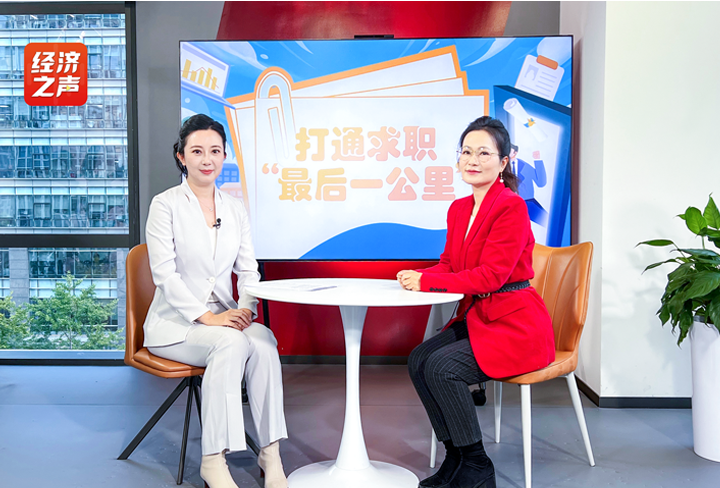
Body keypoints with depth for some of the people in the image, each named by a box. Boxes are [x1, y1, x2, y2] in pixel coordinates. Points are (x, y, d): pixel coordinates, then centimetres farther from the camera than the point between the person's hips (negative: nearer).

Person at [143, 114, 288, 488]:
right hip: (175, 324, -4)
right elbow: (165, 275, -11)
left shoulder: (235, 208, 12)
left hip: (224, 319, 4)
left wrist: (246, 309, -10)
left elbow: (247, 270, 9)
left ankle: (270, 454, -23)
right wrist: (207, 317, -20)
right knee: (231, 342, -33)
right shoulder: (165, 205, -3)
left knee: (263, 340, -28)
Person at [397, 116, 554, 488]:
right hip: (477, 317, 8)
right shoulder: (459, 209, 9)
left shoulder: (512, 207, -16)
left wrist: (425, 281, -20)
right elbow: (449, 265, 11)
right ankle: (455, 458, 8)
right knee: (418, 359, -7)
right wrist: (416, 276, -11)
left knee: (442, 367, -21)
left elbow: (490, 275, -22)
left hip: (516, 324, -8)